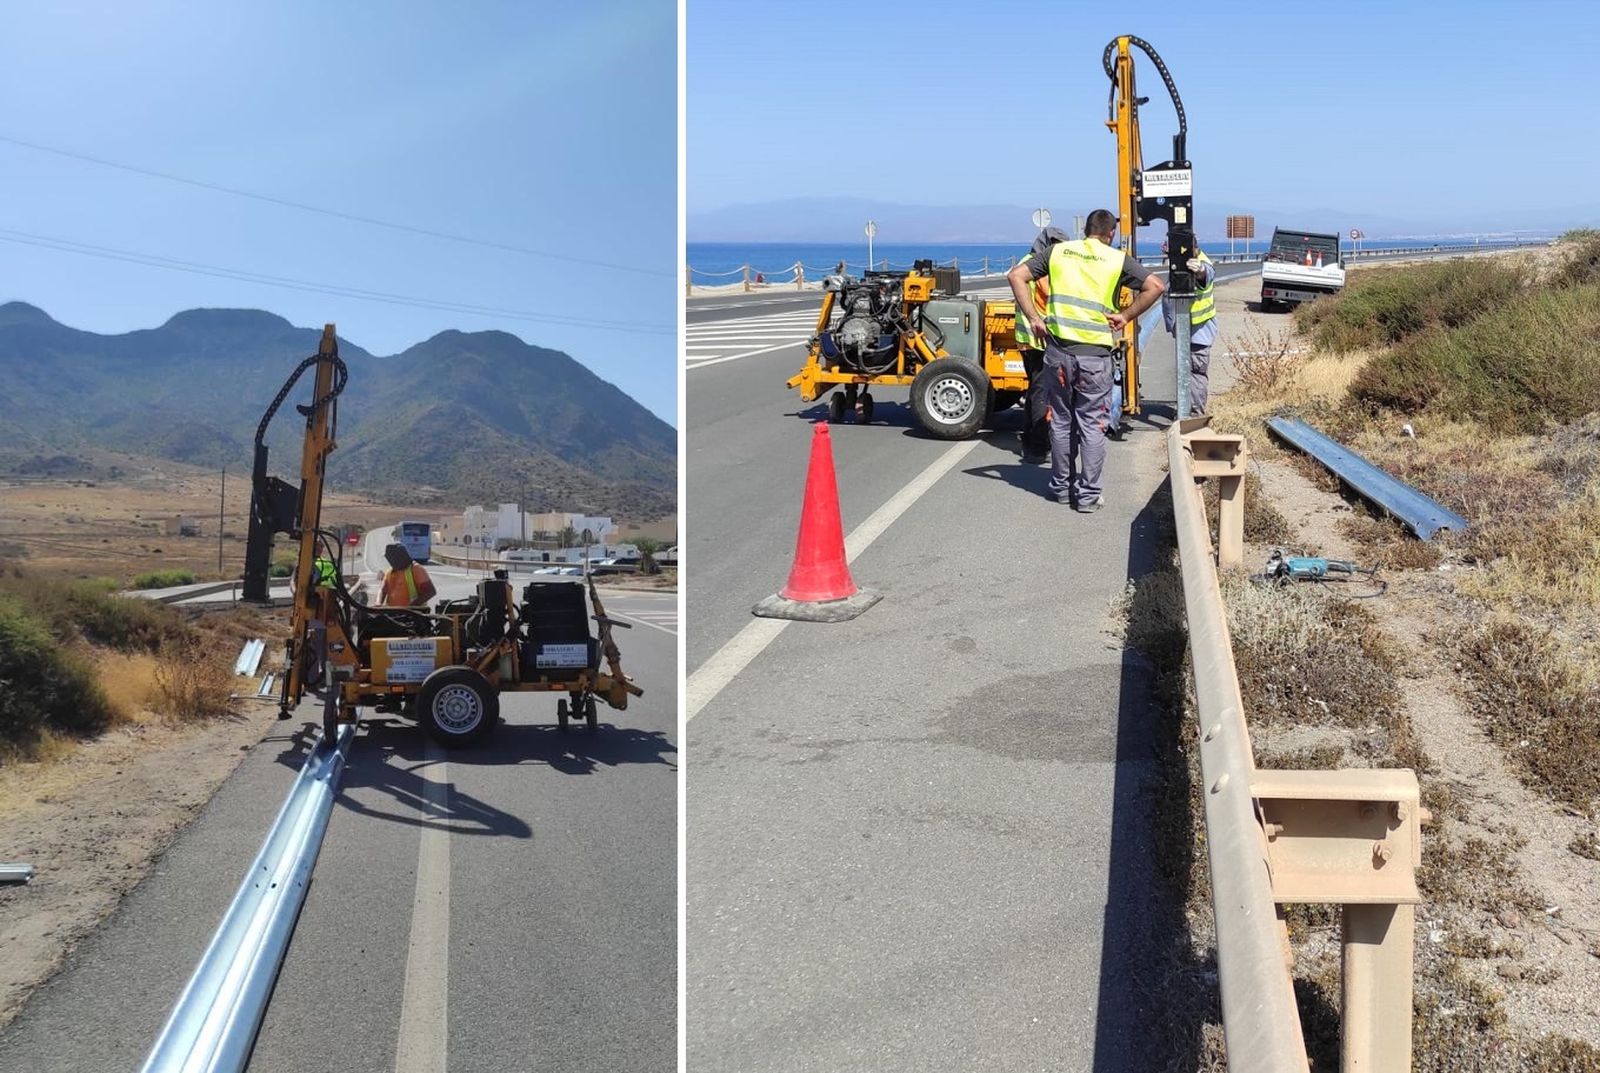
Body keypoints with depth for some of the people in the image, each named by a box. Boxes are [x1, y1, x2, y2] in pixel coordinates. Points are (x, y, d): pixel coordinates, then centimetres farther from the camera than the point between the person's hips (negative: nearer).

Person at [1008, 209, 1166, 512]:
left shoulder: (1058, 251, 9)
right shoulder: (1117, 260, 3)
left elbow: (1016, 276, 2)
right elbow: (1156, 286, -7)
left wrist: (1034, 318, 1)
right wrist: (1126, 316, 0)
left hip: (1058, 349, 2)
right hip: (1095, 354, -2)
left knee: (1060, 421, 15)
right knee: (1092, 425, 5)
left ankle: (1062, 486, 24)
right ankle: (1088, 494, 7)